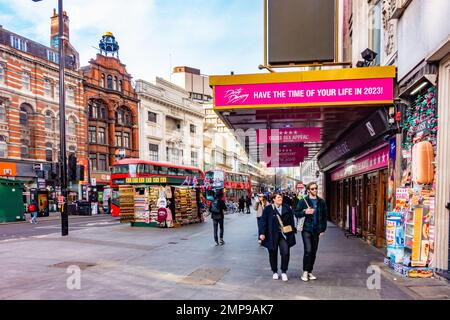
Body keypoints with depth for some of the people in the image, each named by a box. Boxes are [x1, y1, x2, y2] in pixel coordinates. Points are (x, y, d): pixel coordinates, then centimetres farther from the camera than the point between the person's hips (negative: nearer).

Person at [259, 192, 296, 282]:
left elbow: (291, 221, 14)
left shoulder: (287, 209, 9)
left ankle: (284, 272, 8)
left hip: (284, 235, 2)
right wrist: (262, 233, -10)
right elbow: (263, 221, -3)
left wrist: (292, 232, 10)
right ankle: (275, 272, 26)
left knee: (285, 253, -9)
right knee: (273, 254, 8)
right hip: (272, 236, -1)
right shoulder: (268, 209, -1)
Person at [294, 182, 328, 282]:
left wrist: (323, 229, 7)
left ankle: (310, 272, 22)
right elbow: (296, 213, -1)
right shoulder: (303, 201, -2)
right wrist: (305, 212, -18)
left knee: (314, 252, 9)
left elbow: (324, 216, 12)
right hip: (306, 229, -4)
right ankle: (305, 272, 2)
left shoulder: (321, 202, 8)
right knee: (308, 250, -12)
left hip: (316, 230, 4)